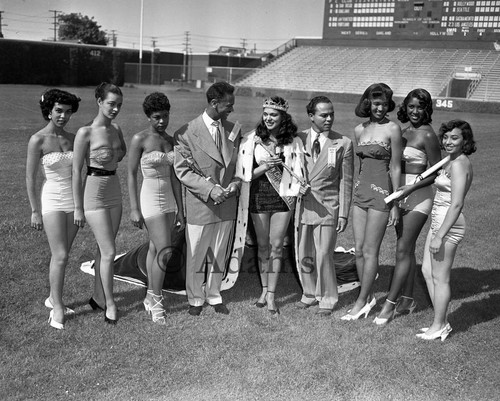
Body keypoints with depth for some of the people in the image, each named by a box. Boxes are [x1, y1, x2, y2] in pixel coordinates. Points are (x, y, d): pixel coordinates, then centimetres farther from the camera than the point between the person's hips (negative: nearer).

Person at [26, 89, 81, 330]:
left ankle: (53, 298, 26)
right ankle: (57, 308, 3)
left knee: (61, 255, 11)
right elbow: (30, 178, -6)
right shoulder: (37, 140, -9)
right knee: (60, 256, -8)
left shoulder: (72, 139, 5)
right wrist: (35, 211, -8)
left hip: (74, 200, 5)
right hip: (52, 200, -5)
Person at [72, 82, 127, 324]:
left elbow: (124, 153, 24)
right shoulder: (85, 133, -14)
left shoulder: (116, 130, 5)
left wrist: (113, 157, 4)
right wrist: (78, 208, -11)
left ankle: (98, 297, 27)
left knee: (103, 249, 14)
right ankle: (110, 303, 10)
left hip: (114, 191, 6)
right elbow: (76, 172, -12)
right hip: (94, 193, -6)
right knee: (109, 252, -5)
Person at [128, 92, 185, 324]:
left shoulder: (171, 141, 7)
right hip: (150, 200, -6)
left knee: (155, 249, 13)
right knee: (165, 251, -10)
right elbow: (131, 175, -9)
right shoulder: (139, 139, -10)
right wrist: (134, 209, -13)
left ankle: (150, 297, 24)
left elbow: (174, 177, 9)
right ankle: (157, 300, 7)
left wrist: (180, 209, 9)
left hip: (168, 201, 6)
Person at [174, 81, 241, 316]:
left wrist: (235, 183, -8)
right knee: (195, 255, 7)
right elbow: (182, 170, -12)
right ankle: (195, 299, 25)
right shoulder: (187, 133, -10)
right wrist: (210, 189, -21)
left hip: (226, 204, 4)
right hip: (199, 205, -4)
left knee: (219, 255, 15)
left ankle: (214, 296, 31)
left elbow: (239, 164, 13)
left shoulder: (234, 130, 6)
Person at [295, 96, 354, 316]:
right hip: (302, 206, 3)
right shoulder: (299, 139, 4)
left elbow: (346, 181, 0)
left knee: (323, 256, -2)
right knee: (303, 256, 10)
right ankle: (309, 294, 30)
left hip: (327, 208, -3)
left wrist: (344, 213, -3)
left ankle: (327, 300, 17)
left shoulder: (343, 143, -1)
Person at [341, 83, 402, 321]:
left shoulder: (392, 129, -7)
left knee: (369, 251, -1)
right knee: (359, 250, 7)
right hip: (360, 191, 6)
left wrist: (395, 203, -9)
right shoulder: (359, 130, 10)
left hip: (381, 193, -6)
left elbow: (395, 168, -7)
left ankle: (361, 301, 9)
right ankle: (367, 297, 22)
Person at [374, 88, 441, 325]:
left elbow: (435, 172, -11)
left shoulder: (427, 135, -10)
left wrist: (410, 188, -18)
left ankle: (389, 305, -3)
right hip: (400, 194, 8)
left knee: (403, 250, -7)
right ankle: (407, 300, 23)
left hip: (418, 196, -7)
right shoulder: (403, 132, 11)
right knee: (406, 249, 13)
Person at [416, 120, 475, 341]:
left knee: (440, 278, 1)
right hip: (438, 221, 10)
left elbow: (456, 204, -22)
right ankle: (441, 322, 25)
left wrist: (440, 235, -22)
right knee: (427, 271, 16)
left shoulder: (459, 164, -17)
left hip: (448, 224, -10)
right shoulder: (452, 161, 12)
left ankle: (438, 327, 16)